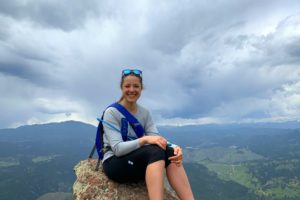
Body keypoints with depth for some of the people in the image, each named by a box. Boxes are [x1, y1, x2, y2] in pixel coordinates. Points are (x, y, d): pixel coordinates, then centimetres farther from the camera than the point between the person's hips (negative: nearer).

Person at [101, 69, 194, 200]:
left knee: (170, 152, -25)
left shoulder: (145, 113, 6)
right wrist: (144, 140, -35)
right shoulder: (111, 112, -10)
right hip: (114, 163, -5)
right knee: (156, 151, -33)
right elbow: (117, 148, -20)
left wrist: (173, 148, -29)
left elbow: (156, 139, -7)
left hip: (139, 162, 5)